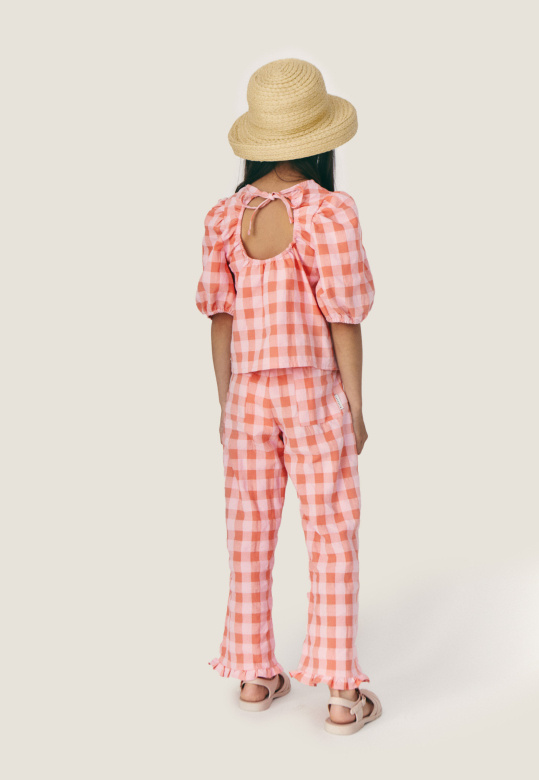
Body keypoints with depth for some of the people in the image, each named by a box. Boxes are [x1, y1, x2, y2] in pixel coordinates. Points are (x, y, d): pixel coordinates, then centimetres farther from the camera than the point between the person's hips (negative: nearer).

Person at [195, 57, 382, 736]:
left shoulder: (224, 216, -1)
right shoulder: (330, 212, -14)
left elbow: (220, 317, 2)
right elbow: (344, 320, -13)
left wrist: (226, 404, 11)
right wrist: (356, 411, -4)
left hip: (249, 396, 4)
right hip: (316, 395, -4)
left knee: (251, 535, 13)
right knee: (333, 541, 6)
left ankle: (254, 675, 26)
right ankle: (341, 695, 13)